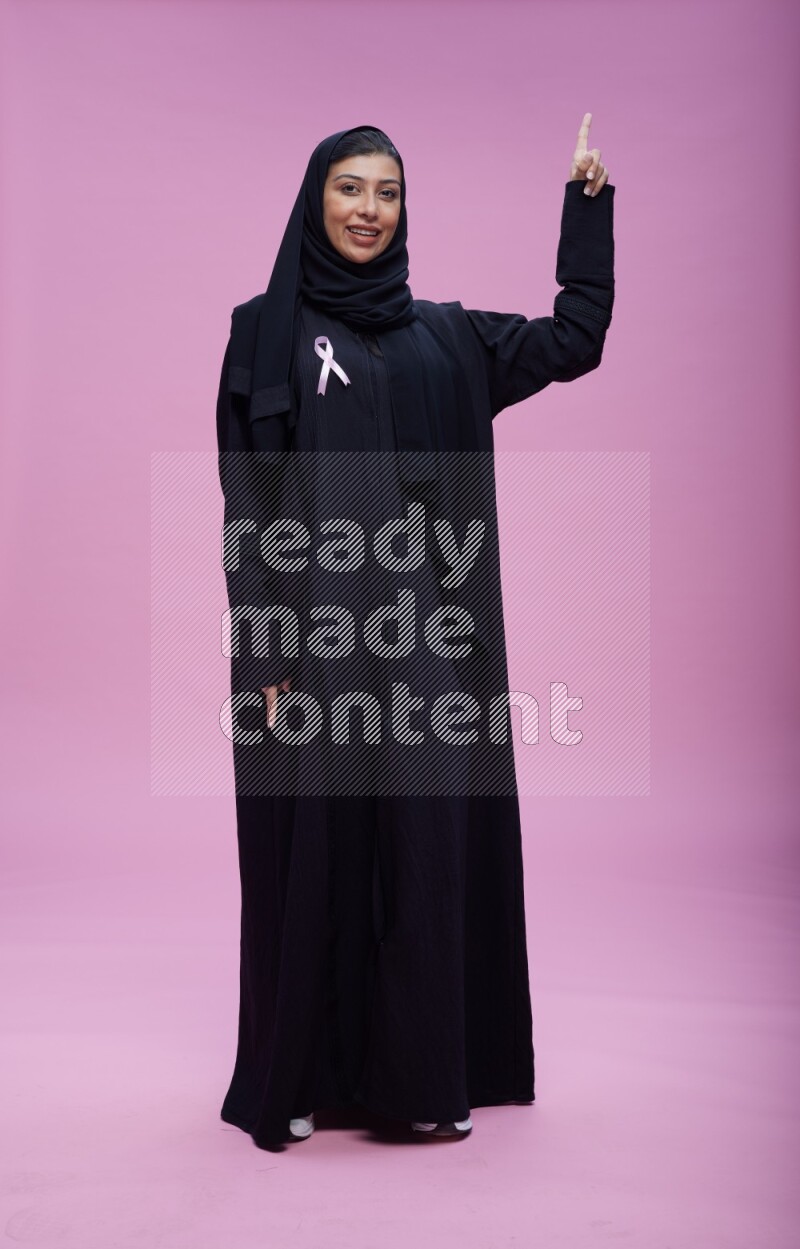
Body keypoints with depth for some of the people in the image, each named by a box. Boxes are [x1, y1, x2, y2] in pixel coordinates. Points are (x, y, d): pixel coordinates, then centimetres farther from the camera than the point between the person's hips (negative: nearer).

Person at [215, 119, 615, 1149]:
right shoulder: (265, 330, 3)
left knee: (429, 840, 4)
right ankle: (297, 1076, 16)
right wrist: (269, 652, -11)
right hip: (314, 628, -3)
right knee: (313, 846, 1)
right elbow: (248, 501, -4)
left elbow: (575, 340, 19)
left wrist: (587, 205, 16)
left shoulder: (445, 336, 14)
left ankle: (420, 1075, 17)